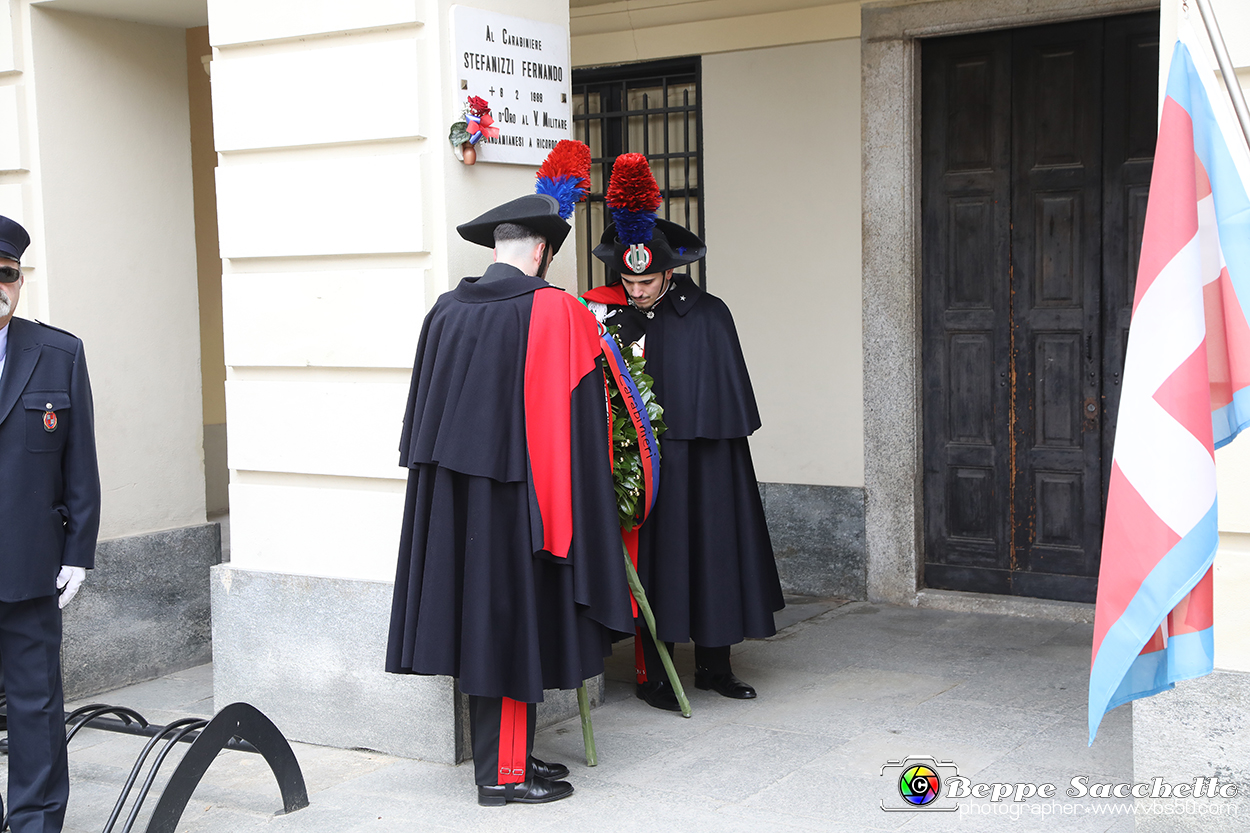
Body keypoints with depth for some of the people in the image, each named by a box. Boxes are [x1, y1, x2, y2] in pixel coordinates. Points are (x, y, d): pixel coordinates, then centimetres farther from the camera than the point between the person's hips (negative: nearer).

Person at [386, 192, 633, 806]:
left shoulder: (446, 310, 6)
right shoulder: (556, 311, -11)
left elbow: (424, 412, 13)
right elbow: (574, 418, -11)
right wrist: (567, 513, -4)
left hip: (448, 496, 6)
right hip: (512, 496, -6)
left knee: (479, 619, 12)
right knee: (509, 624, 2)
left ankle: (508, 755, 24)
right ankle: (502, 774, 9)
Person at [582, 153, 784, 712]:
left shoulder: (708, 316, -1)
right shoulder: (608, 315, 1)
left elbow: (726, 399, -3)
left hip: (703, 461, 1)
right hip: (646, 462, -1)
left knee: (714, 552, 8)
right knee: (653, 558, 1)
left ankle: (714, 665, 23)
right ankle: (652, 674, 13)